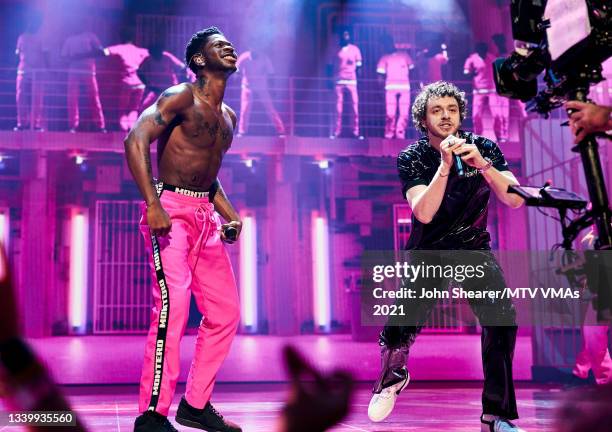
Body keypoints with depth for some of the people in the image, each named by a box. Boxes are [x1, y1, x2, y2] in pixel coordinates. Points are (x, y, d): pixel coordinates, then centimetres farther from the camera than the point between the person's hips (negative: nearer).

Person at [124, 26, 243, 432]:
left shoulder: (228, 117, 19)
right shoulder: (181, 97, -6)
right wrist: (152, 204, -27)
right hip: (171, 211, -8)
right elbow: (136, 140, -18)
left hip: (206, 215, 9)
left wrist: (230, 215, 13)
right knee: (173, 306, -17)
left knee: (226, 311, 8)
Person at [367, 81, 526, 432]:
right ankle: (394, 376, 28)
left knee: (502, 318, -22)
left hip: (474, 248, 1)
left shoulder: (484, 147, -7)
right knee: (398, 330, -10)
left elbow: (515, 199, -18)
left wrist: (481, 164, -32)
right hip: (428, 252, 0)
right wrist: (445, 165, -33)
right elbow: (424, 213, -24)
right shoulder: (412, 158, -10)